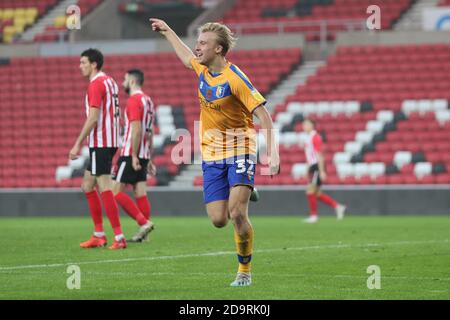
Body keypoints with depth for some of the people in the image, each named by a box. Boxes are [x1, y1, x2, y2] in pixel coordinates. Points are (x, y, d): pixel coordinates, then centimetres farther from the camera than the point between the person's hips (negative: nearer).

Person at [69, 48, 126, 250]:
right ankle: (99, 235, 17)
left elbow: (93, 118, -19)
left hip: (100, 143, -10)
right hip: (109, 142, 10)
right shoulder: (109, 82, 16)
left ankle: (119, 237, -13)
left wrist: (78, 144, -17)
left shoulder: (96, 84, -13)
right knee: (87, 186, 16)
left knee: (105, 188, -11)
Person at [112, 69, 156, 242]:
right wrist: (149, 160, 22)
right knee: (140, 193, 5)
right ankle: (143, 233, 2)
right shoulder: (148, 100, 17)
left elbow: (136, 129, -20)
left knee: (116, 191, -7)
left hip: (131, 154, -9)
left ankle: (144, 222, -15)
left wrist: (134, 156, -21)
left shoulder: (134, 100, -12)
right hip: (143, 155, 9)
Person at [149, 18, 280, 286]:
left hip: (239, 151, -6)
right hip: (212, 155, 6)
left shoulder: (234, 78, -17)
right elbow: (188, 58, 31)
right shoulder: (202, 70, 4)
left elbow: (264, 115, -18)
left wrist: (273, 152, -26)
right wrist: (167, 31, 41)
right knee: (219, 220, -4)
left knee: (237, 213, -19)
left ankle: (245, 270, -2)